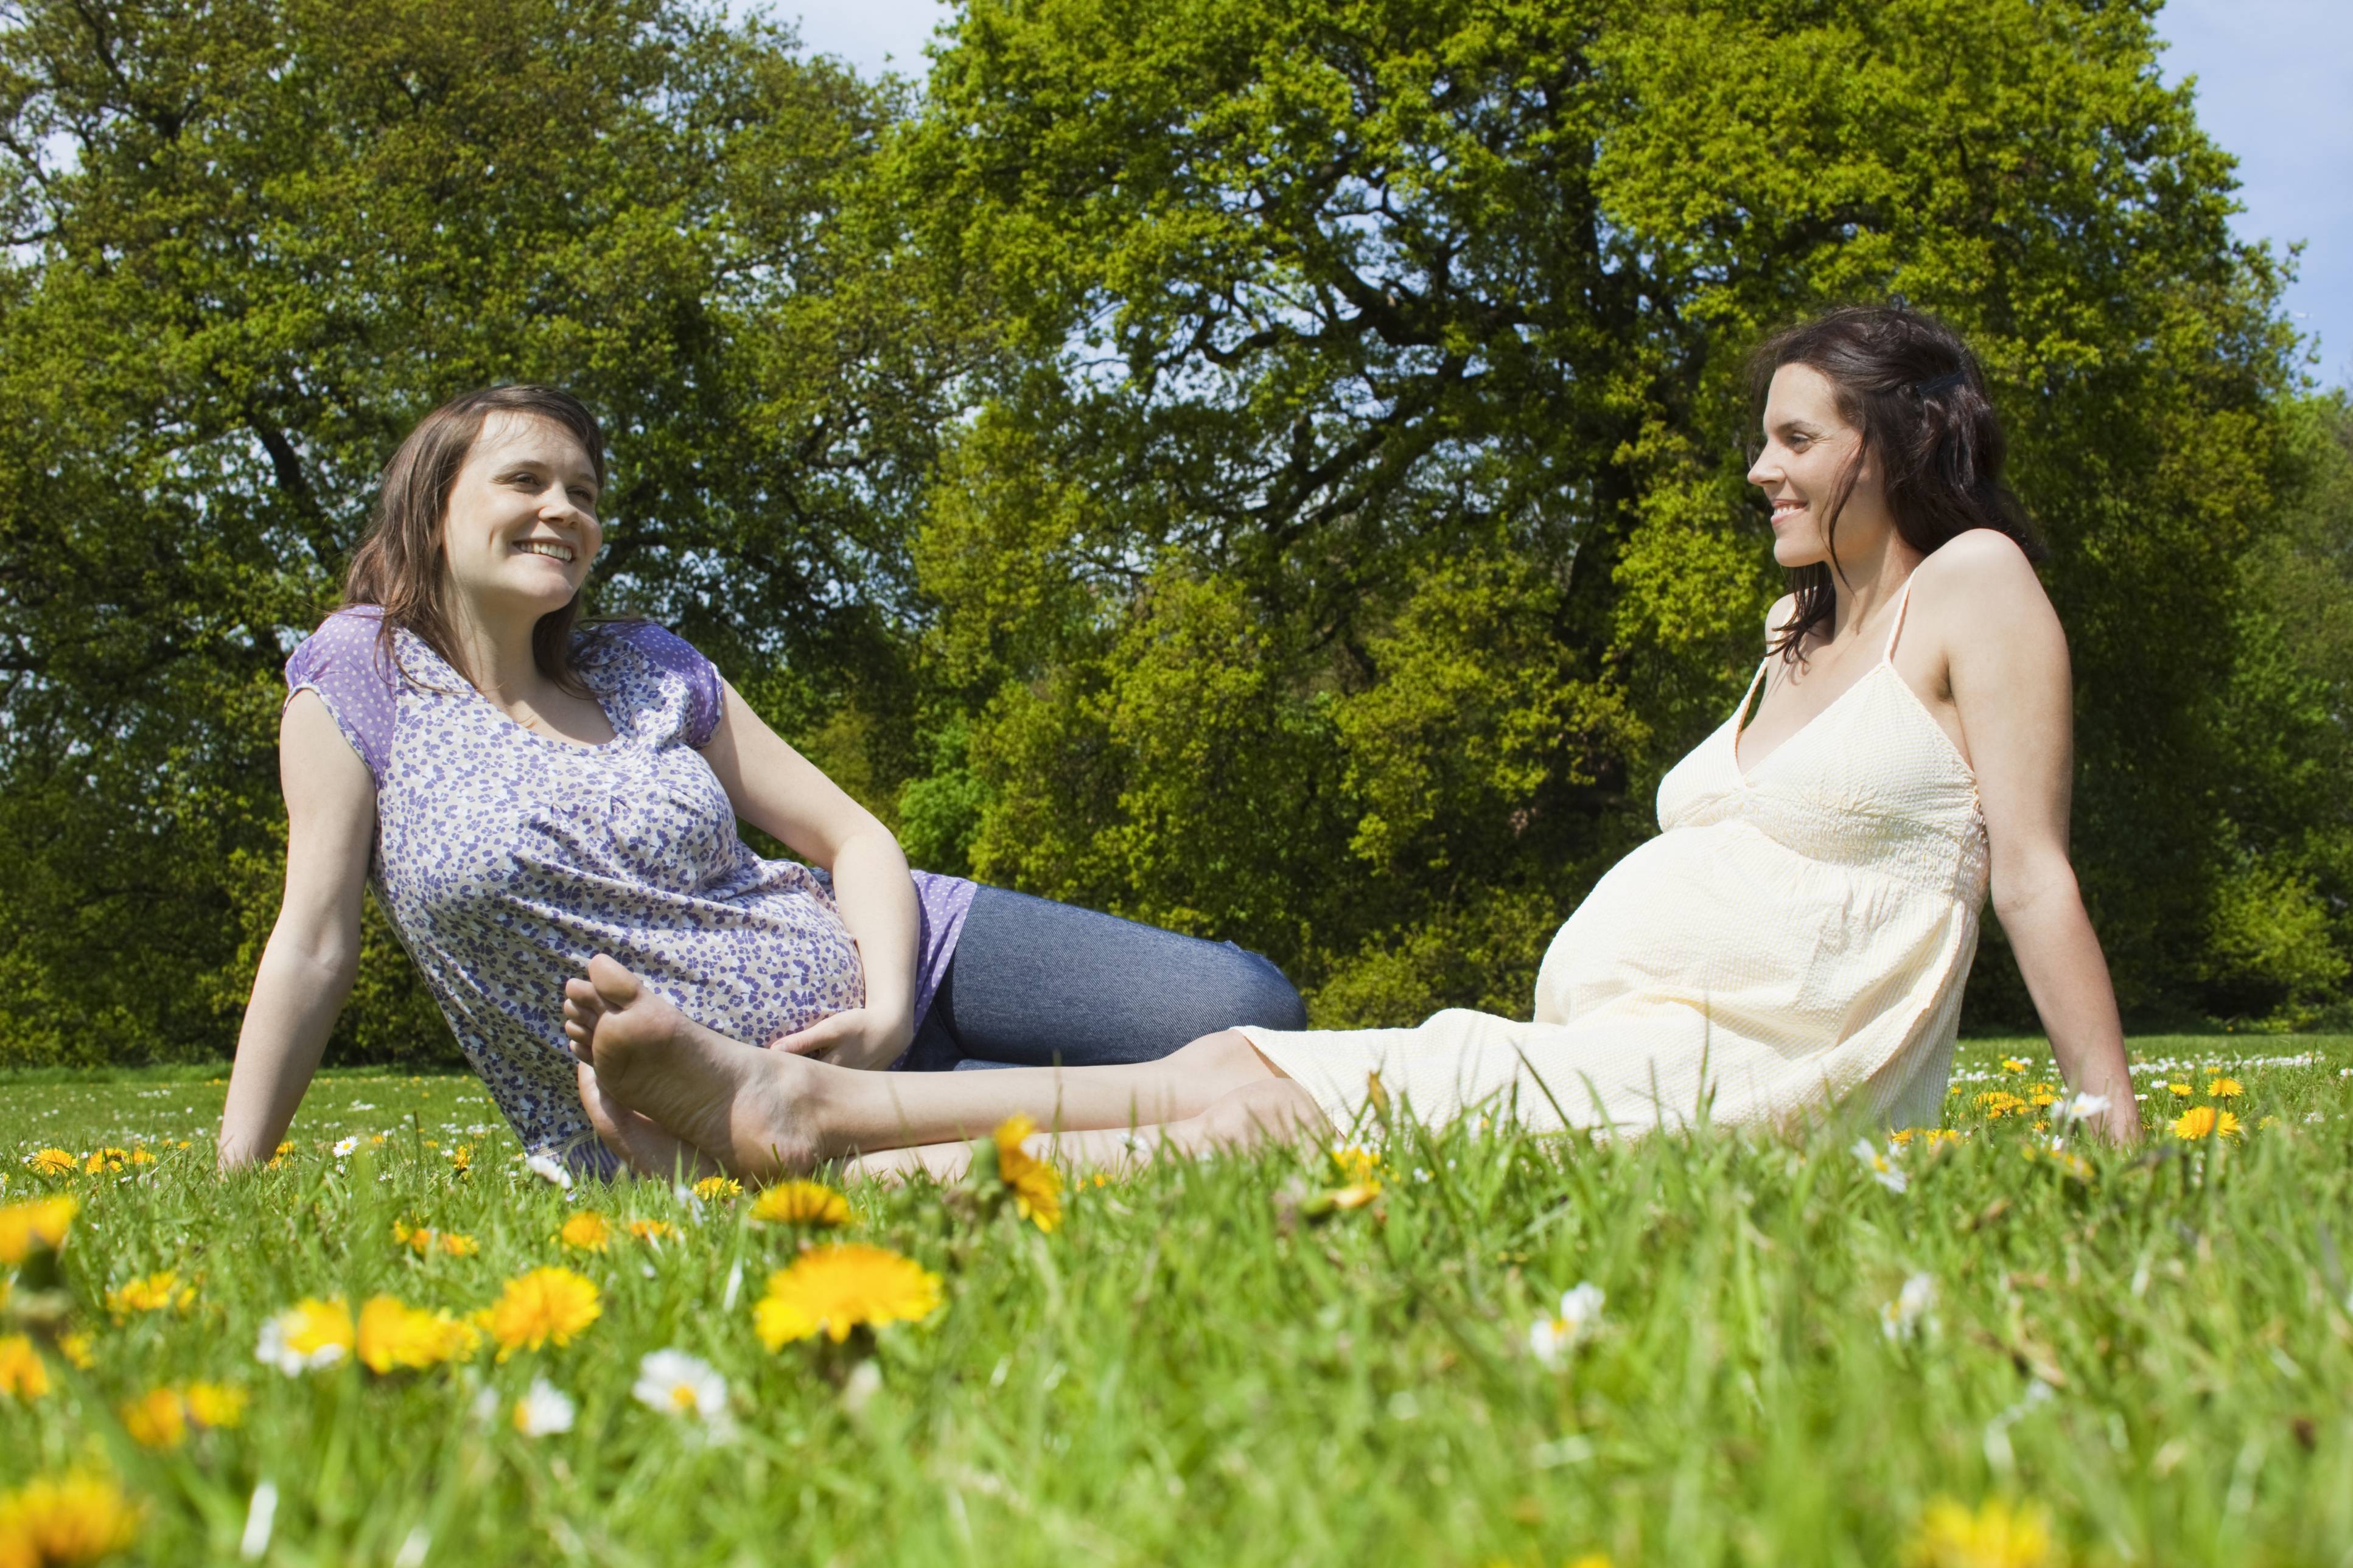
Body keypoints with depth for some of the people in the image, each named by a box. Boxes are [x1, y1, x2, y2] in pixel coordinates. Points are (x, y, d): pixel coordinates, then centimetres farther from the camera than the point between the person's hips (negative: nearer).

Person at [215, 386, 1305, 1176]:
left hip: (863, 956, 5)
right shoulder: (363, 673, -3)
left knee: (1252, 1011, -9)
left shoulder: (647, 670, 7)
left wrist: (889, 1007, -14)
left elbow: (854, 838, 6)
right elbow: (314, 946, -5)